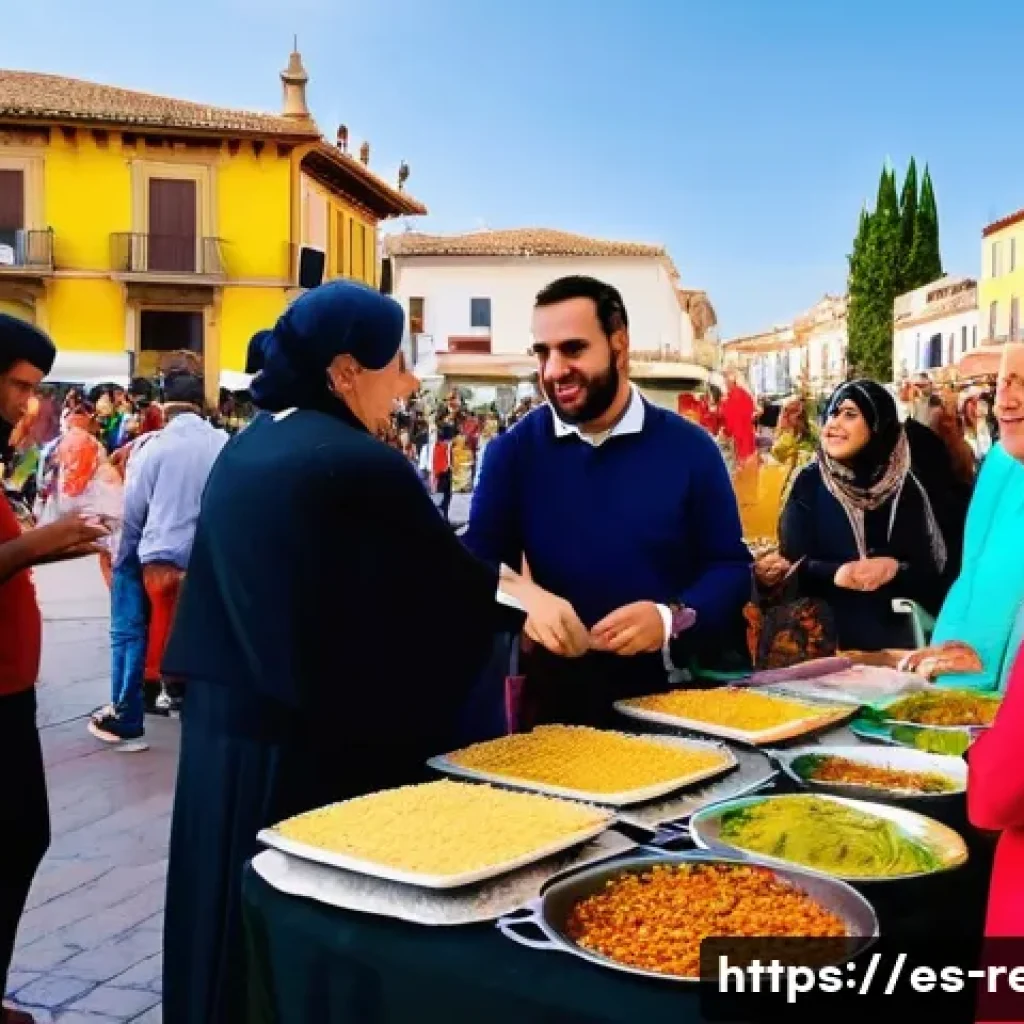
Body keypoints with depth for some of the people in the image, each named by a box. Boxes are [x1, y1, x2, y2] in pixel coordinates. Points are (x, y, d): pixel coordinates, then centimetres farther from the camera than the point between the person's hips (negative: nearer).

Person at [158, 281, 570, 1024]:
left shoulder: (246, 450, 7)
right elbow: (445, 583, -10)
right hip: (314, 742, -8)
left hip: (224, 723, 8)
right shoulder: (359, 465, -19)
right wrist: (527, 601, 8)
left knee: (237, 923, 19)